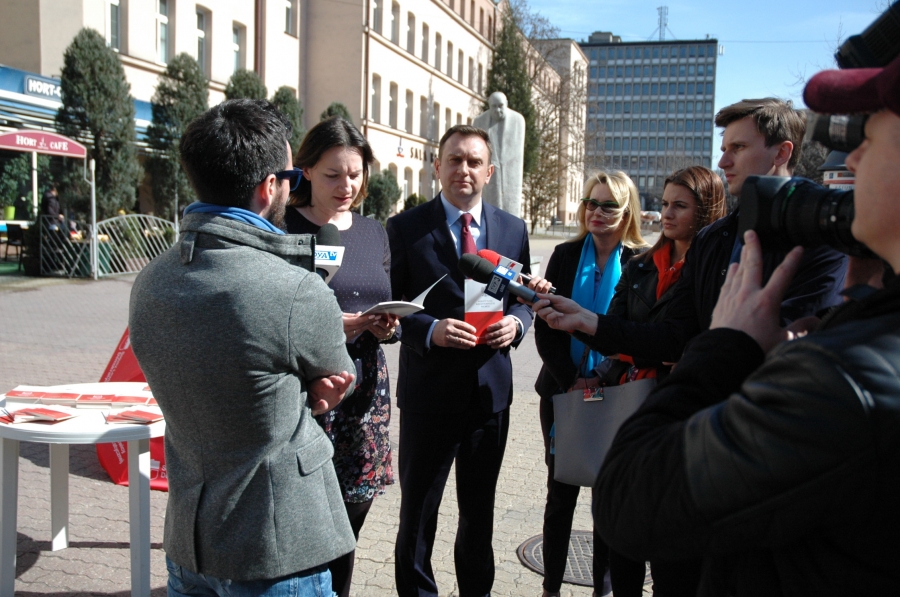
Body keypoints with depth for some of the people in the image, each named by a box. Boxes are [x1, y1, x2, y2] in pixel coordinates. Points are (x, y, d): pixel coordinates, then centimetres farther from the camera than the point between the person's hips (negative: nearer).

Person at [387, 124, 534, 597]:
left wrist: (516, 322, -10)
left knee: (479, 509, 20)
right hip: (429, 392, -3)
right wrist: (431, 330, -23)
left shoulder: (512, 229, 5)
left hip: (491, 389, 3)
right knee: (418, 510, 12)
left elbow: (523, 297, 12)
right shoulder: (405, 228, -6)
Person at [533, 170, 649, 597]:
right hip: (563, 389, 2)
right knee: (560, 492, 8)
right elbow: (544, 327, 0)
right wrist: (572, 381, -9)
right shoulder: (566, 255, 3)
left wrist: (605, 379, -12)